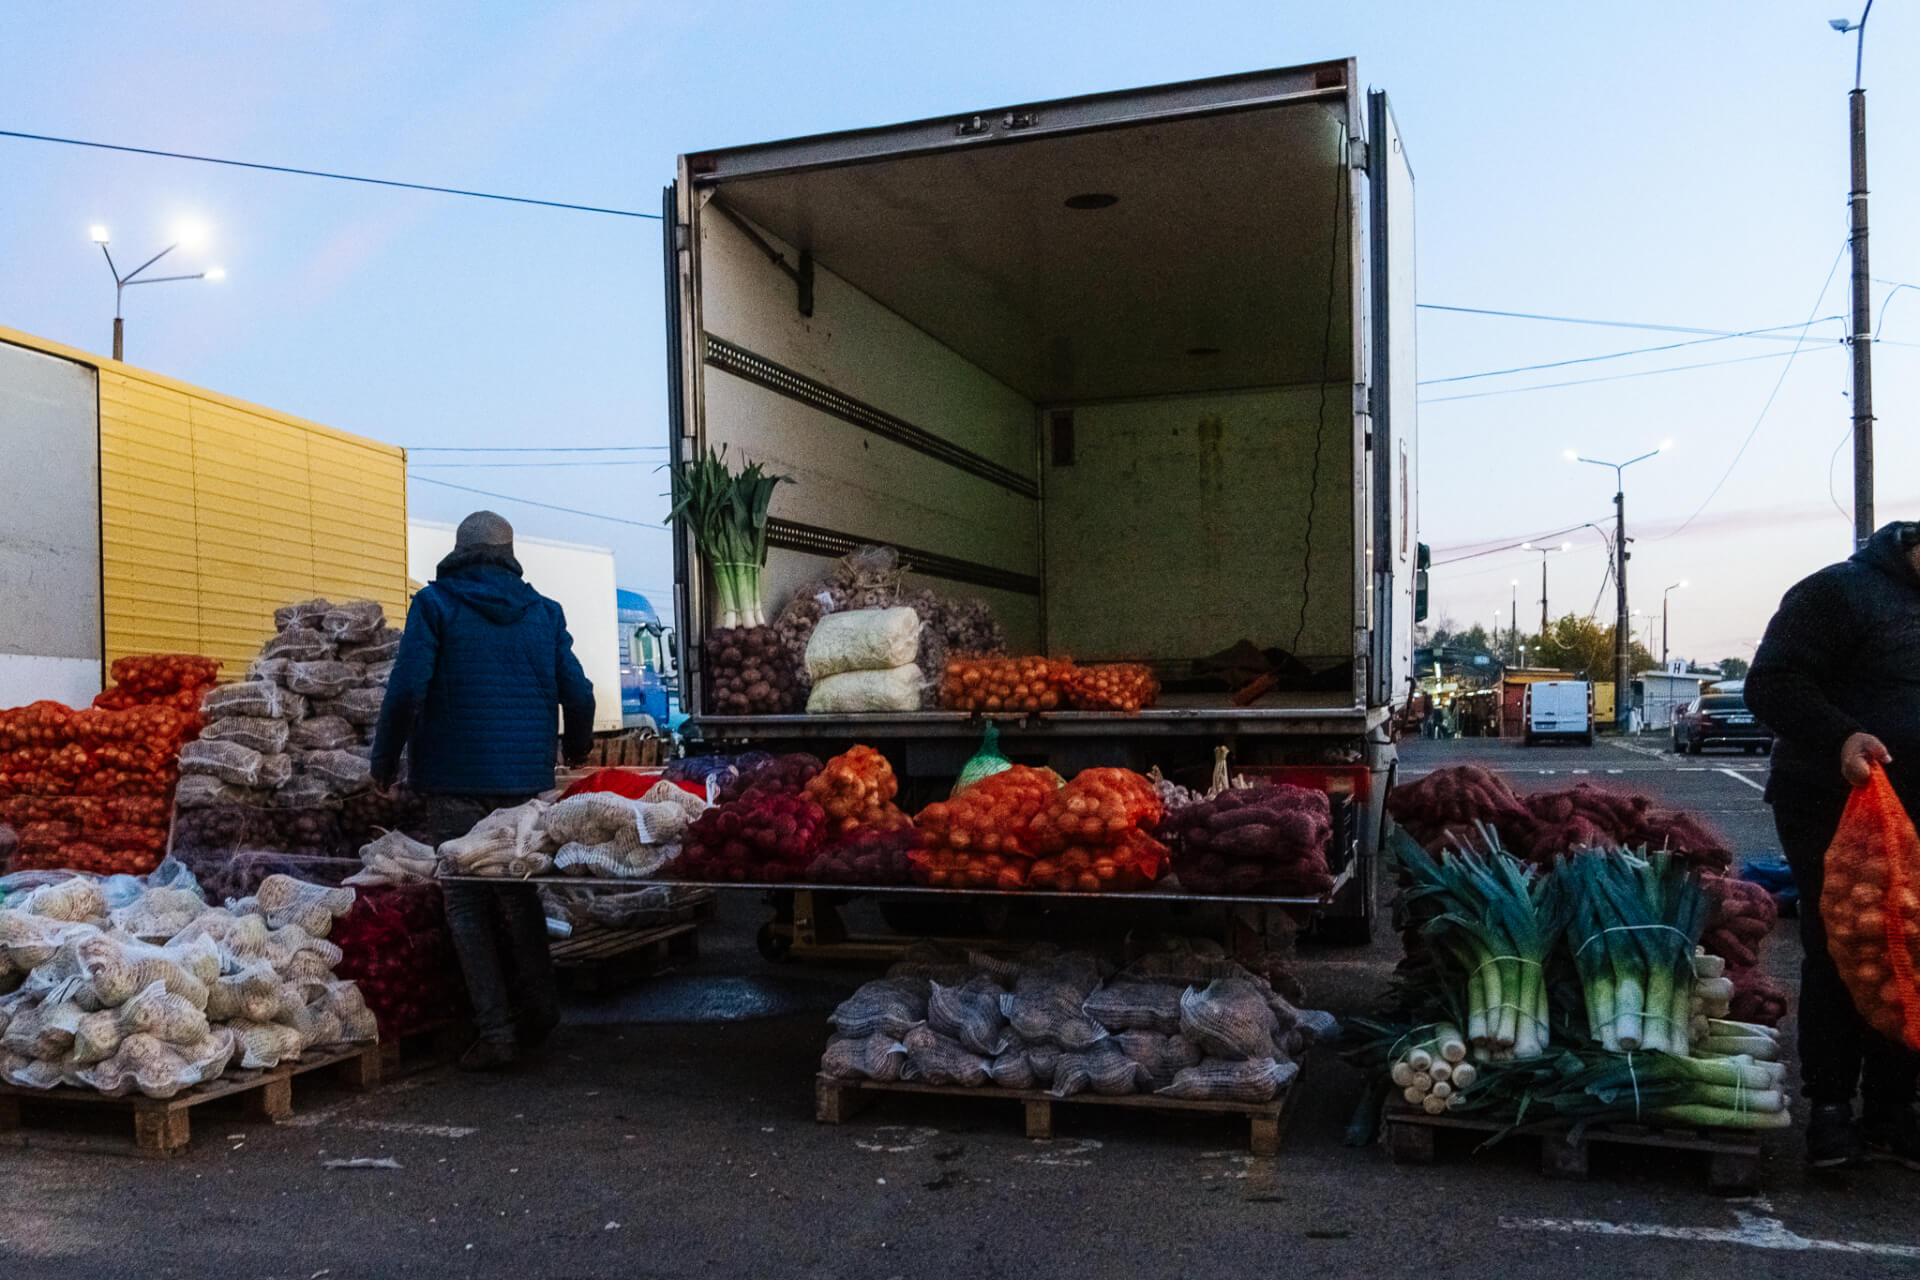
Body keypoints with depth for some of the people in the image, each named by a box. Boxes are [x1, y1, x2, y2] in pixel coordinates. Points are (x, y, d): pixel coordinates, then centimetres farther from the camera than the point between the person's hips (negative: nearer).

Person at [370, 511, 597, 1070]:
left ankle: (496, 1030, 0)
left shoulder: (435, 604, -2)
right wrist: (576, 748, 26)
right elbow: (578, 693, 7)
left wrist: (385, 762, 1)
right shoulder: (543, 611, 8)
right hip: (527, 781, 4)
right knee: (518, 893, 19)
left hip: (455, 781, -4)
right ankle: (538, 1005, 15)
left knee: (466, 903, 3)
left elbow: (406, 689, -11)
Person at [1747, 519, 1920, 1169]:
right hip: (1834, 810, -7)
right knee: (1837, 957, 0)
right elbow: (1773, 683, -16)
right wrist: (1840, 736, -30)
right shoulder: (1843, 592, -8)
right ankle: (1831, 1107, 10)